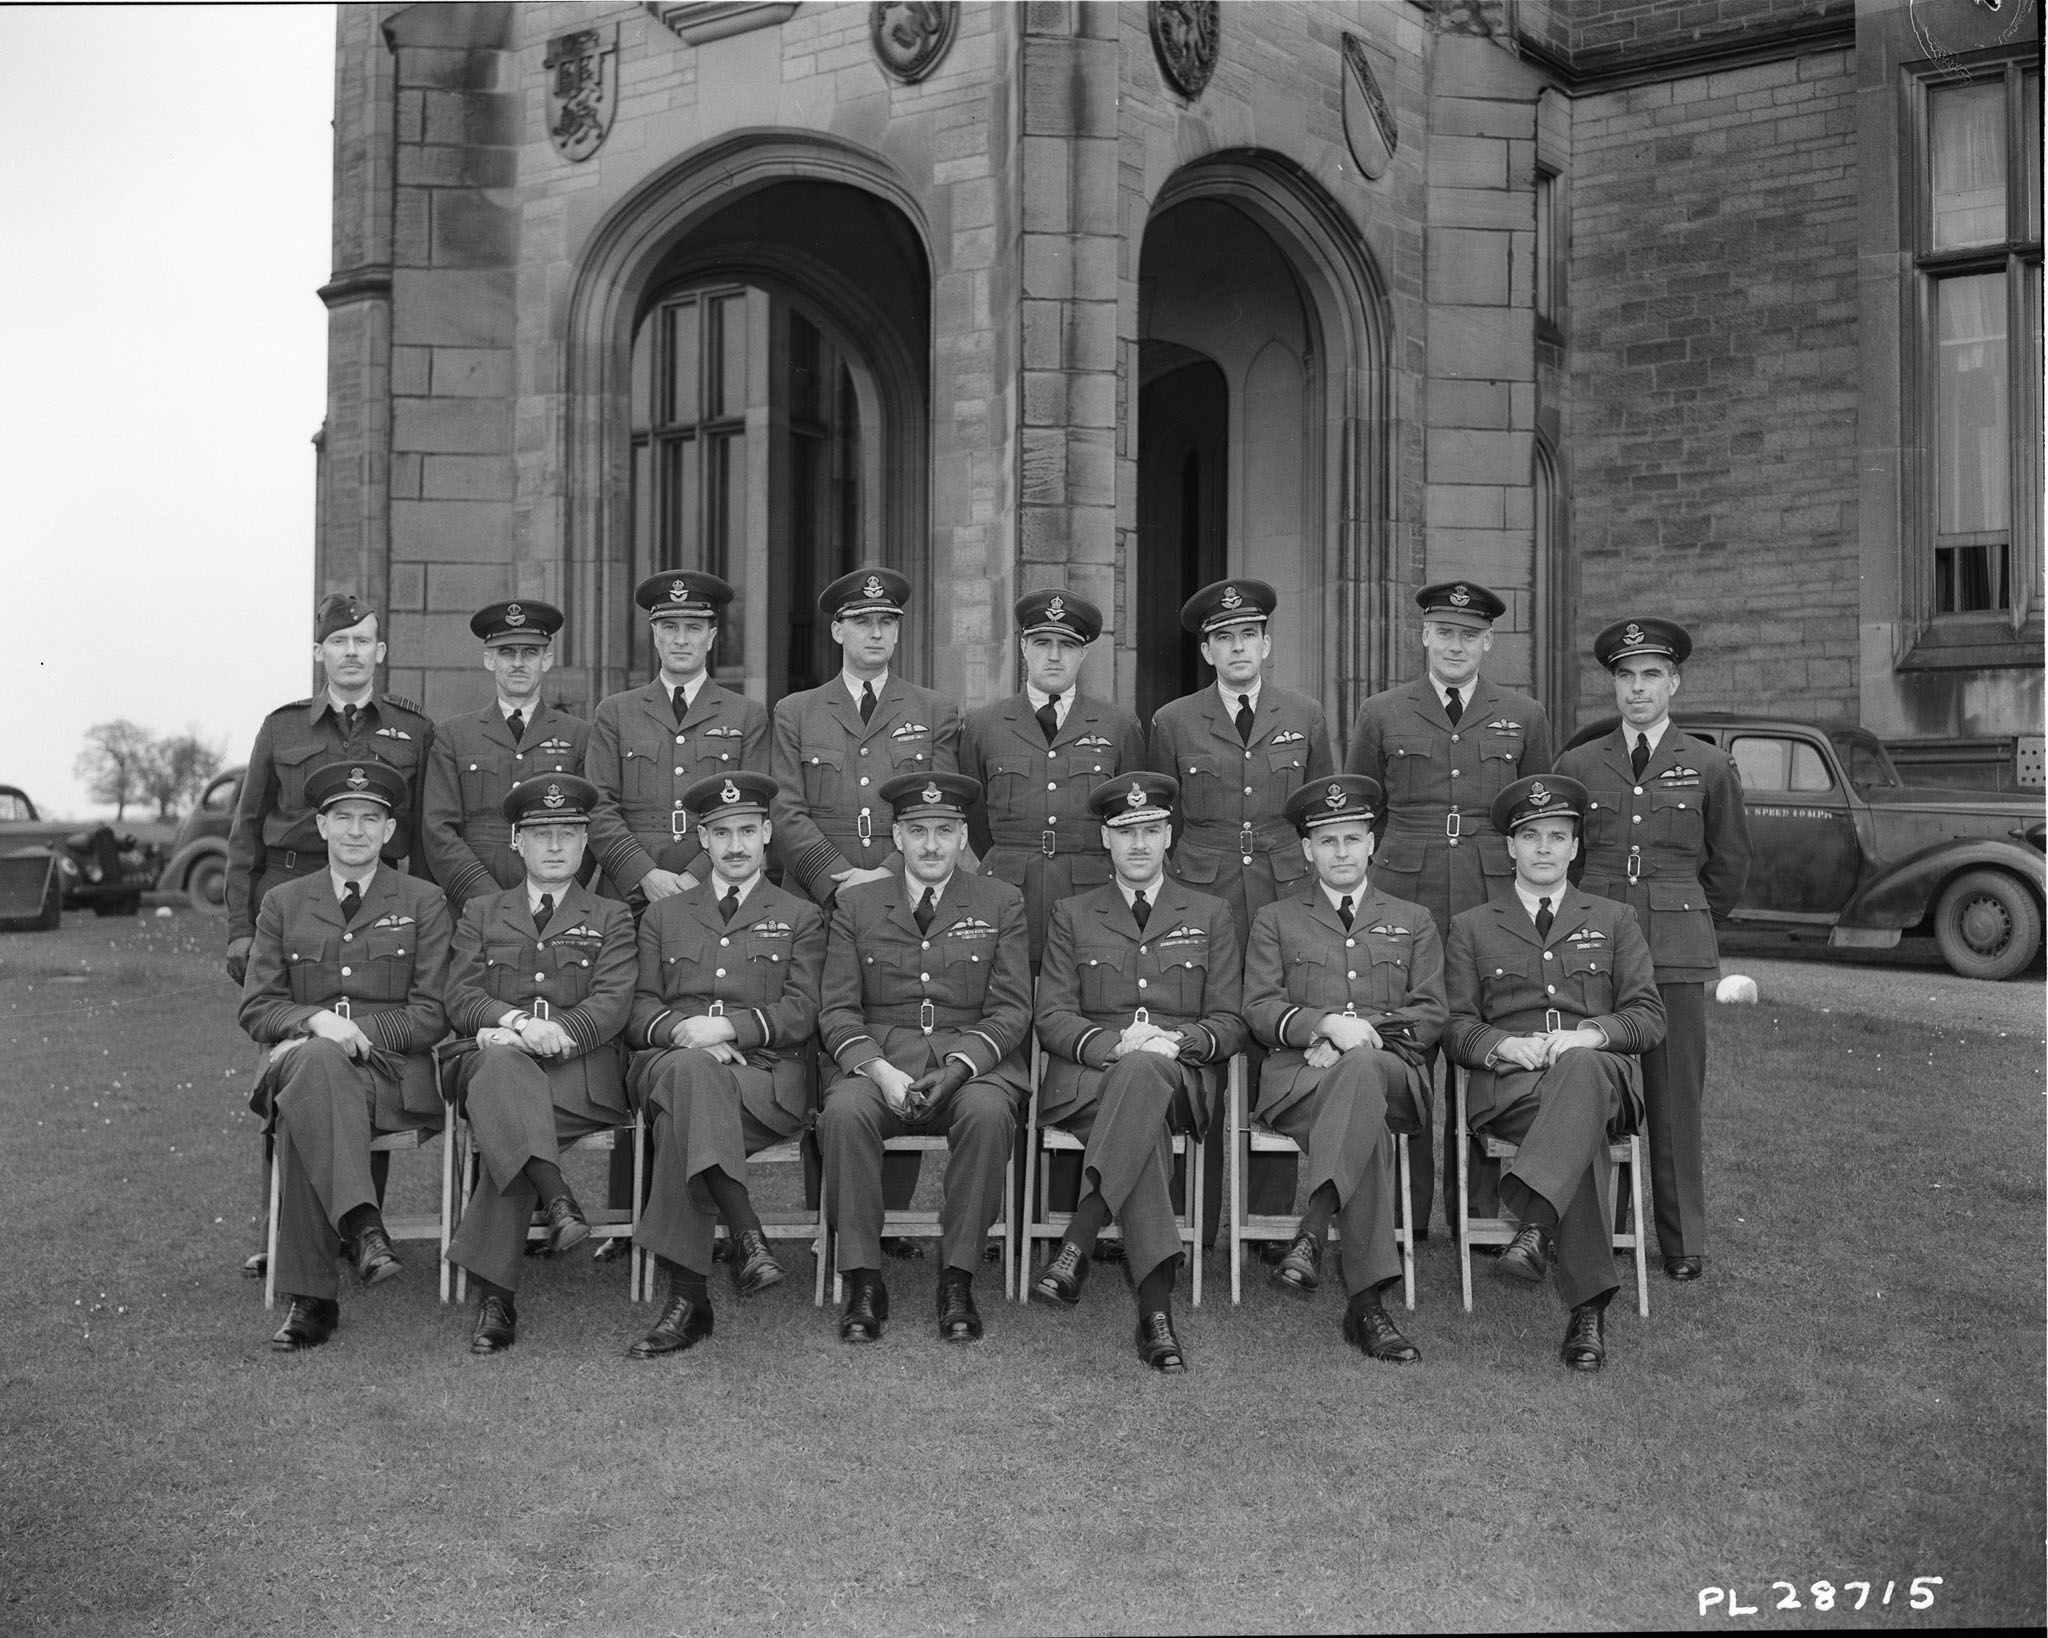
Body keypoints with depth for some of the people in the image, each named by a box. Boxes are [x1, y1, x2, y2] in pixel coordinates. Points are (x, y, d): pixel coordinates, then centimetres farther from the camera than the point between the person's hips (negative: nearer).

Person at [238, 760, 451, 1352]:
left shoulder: (424, 902, 11)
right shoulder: (282, 903, 18)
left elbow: (430, 1015, 4)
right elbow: (256, 1009, 11)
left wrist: (354, 1029, -11)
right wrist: (317, 1020, -11)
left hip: (394, 1073, -1)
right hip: (304, 1058, 1)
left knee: (302, 1115, -34)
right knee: (316, 1061, -38)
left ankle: (310, 1297, -34)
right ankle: (361, 1223, -46)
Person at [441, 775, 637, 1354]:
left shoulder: (611, 918, 20)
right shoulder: (481, 914, 24)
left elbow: (613, 1002, 2)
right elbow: (461, 1000, 8)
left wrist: (556, 1034, -17)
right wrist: (520, 1022, -14)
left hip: (582, 1069, -1)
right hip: (492, 1062, 1)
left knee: (502, 1124, -34)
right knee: (501, 1061, -39)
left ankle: (494, 1292, -37)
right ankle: (557, 1200, -53)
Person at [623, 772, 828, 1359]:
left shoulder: (800, 916, 19)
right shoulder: (663, 915, 25)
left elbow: (800, 1014, 5)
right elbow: (639, 1012, 14)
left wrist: (727, 1025, -13)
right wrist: (683, 1033, -10)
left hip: (765, 1078, -1)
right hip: (670, 1065, 1)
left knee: (681, 1116, -36)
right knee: (689, 1070, -39)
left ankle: (687, 1294, -36)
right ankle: (746, 1236, -43)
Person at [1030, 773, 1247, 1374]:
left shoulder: (1210, 915, 17)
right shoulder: (1071, 917, 17)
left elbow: (1228, 1025, 11)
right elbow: (1052, 1018, 6)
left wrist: (1177, 1042, -12)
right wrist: (1113, 1042, -15)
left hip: (1181, 1080, 0)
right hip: (1085, 1081, 0)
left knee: (1144, 1072, -39)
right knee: (1143, 1122, -37)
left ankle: (1074, 1249, -43)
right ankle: (1156, 1309, -40)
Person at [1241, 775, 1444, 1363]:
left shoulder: (1413, 922, 24)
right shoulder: (1275, 920, 21)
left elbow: (1430, 1015, 11)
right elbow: (1259, 1009, 7)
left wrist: (1362, 1036, -8)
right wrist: (1326, 1022, -13)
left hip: (1392, 1073, 0)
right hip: (1298, 1077, 0)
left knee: (1361, 1066, -41)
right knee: (1367, 1129, -38)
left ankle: (1312, 1231, -50)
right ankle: (1366, 1302, -42)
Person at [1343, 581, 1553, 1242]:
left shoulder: (1523, 718, 10)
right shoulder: (1382, 714, 8)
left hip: (1495, 905, 1)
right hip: (1401, 902, 0)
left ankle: (1479, 1208, 14)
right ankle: (1401, 1210, 10)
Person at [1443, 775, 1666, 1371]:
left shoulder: (1614, 920, 23)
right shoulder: (1471, 927, 21)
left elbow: (1648, 1018, 12)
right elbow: (1457, 1029, 12)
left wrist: (1588, 1035, -10)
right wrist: (1504, 1045, -11)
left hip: (1600, 1071, 0)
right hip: (1508, 1082, 0)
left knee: (1581, 1069, -40)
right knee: (1583, 1138, -36)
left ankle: (1533, 1223, -54)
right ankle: (1588, 1307, -38)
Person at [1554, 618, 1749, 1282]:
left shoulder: (1709, 766, 6)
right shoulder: (1577, 765, 8)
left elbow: (1730, 863, 17)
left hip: (1679, 952, -1)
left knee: (1676, 1098, 2)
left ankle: (1683, 1243, 11)